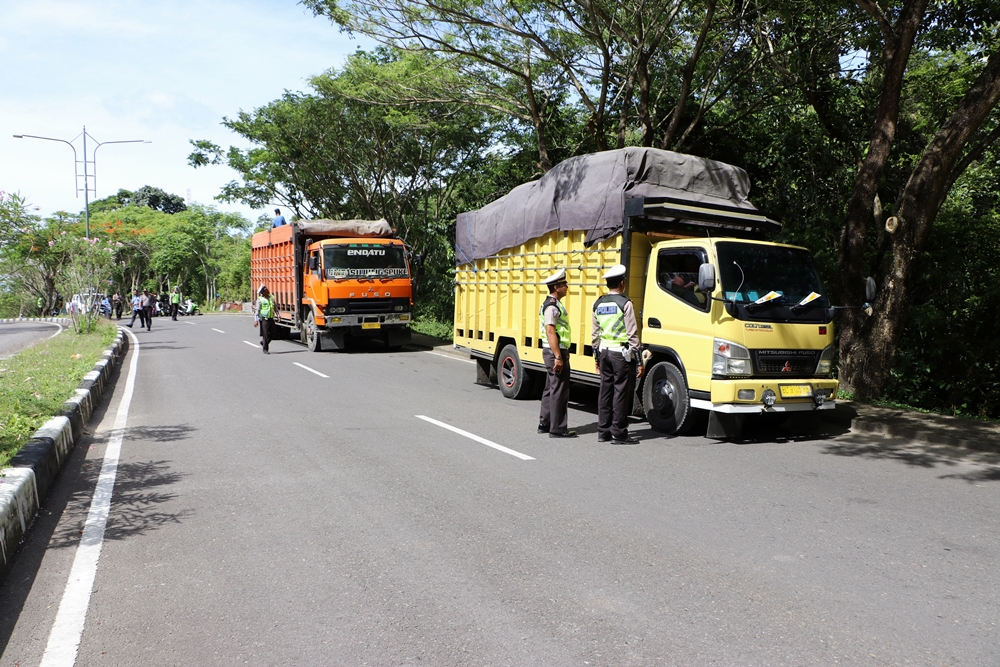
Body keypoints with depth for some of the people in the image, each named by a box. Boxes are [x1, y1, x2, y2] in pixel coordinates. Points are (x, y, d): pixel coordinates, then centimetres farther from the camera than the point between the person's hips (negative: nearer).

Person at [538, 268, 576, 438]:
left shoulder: (554, 304, 16)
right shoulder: (552, 306, -16)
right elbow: (550, 332, -23)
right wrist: (558, 357, -25)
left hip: (554, 351, 11)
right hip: (555, 352, -11)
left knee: (551, 389, 15)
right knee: (559, 391, -6)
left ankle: (545, 424, 23)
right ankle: (557, 429, -2)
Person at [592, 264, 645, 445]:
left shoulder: (598, 304, 8)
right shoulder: (625, 303, -11)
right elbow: (632, 334, -13)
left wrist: (597, 357, 22)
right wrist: (639, 360, -9)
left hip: (604, 352, 6)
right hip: (621, 354, -6)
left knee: (605, 391, 11)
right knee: (621, 393, -1)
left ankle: (603, 431, 17)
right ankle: (618, 433, 2)